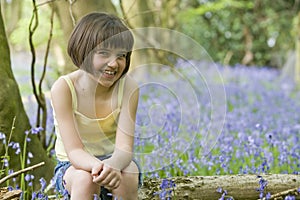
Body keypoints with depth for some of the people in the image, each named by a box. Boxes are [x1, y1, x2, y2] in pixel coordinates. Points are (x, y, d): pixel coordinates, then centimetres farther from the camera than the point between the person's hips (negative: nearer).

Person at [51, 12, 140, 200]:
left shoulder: (128, 86, -16)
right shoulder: (64, 87, -21)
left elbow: (124, 147, -22)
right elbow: (74, 150, -25)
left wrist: (113, 165, -46)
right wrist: (97, 166, -47)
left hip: (114, 161, 2)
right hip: (72, 166, -1)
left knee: (128, 172, -31)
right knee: (85, 177, -34)